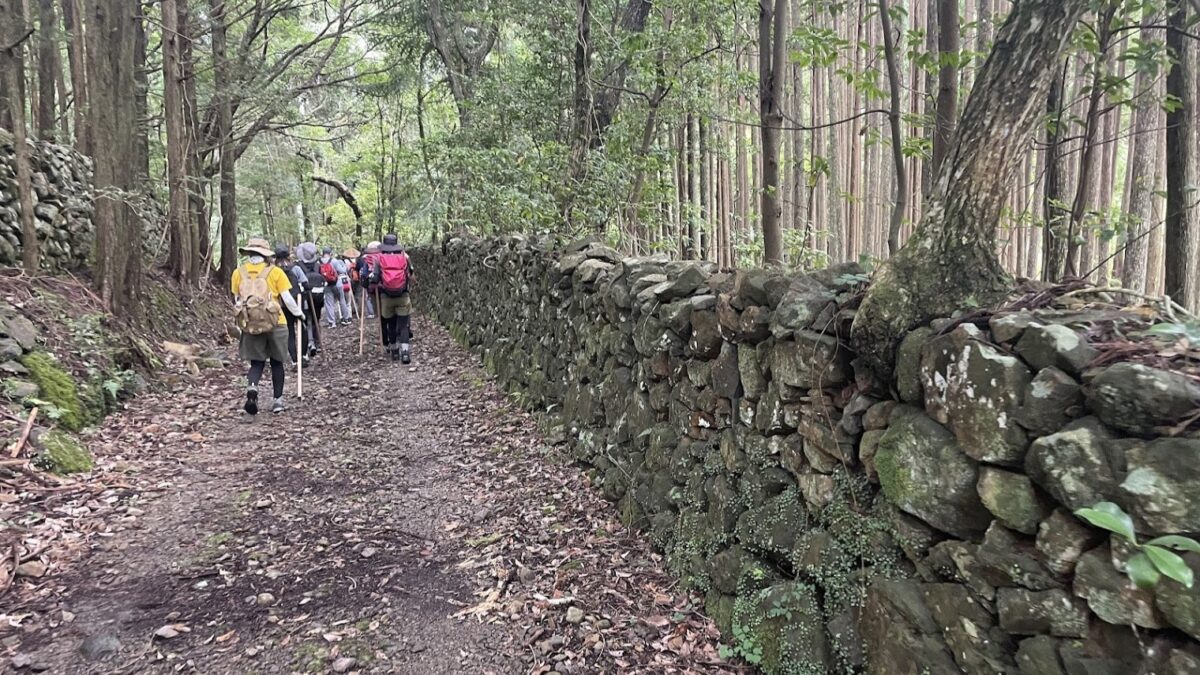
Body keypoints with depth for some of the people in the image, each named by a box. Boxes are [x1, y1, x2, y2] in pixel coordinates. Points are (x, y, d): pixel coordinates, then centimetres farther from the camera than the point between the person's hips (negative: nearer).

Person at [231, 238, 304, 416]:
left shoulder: (239, 273, 3)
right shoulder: (275, 271, -5)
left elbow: (238, 300, 10)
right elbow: (287, 299, -5)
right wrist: (299, 313, 11)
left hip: (250, 324, 2)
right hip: (275, 323, -2)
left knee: (257, 363, 12)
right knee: (277, 362, 14)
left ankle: (252, 388, -17)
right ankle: (277, 400, 18)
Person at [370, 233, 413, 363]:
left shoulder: (379, 259, 0)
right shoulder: (404, 257, 3)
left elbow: (374, 280, -5)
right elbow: (411, 277, 5)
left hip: (386, 297, 1)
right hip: (403, 296, -1)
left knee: (390, 325, 16)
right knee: (403, 325, -1)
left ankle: (394, 350, 21)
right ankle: (404, 351, -17)